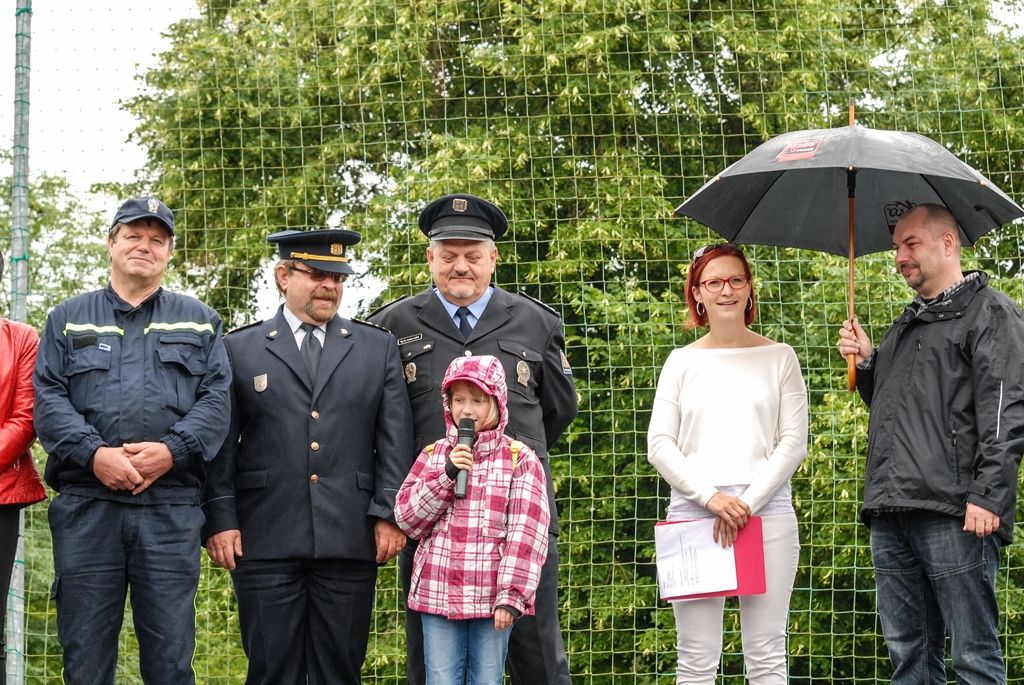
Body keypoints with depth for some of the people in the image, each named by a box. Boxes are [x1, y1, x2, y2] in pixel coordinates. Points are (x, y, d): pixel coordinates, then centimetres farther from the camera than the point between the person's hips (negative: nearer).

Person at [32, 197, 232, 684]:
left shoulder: (199, 321, 16)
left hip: (171, 508, 0)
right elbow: (48, 398, 3)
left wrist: (171, 451, -12)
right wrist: (94, 454, -13)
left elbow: (216, 399, 5)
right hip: (86, 503, 0)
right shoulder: (68, 319, 15)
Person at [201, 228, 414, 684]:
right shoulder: (238, 349, 10)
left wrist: (390, 514, -1)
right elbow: (221, 443, 6)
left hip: (349, 540, 1)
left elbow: (396, 438, 8)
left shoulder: (378, 349, 13)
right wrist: (218, 519, -3)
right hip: (266, 541, -1)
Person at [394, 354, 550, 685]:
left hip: (492, 599, -2)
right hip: (438, 595, 2)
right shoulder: (433, 456, 9)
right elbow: (406, 519, 2)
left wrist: (511, 595, -13)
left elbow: (526, 534, -6)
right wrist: (446, 475, -10)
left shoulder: (520, 459, -1)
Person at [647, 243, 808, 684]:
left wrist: (748, 502, -8)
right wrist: (711, 497, -9)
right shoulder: (683, 361, 11)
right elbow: (659, 445, 5)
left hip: (767, 512, 0)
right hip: (693, 513, 1)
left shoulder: (779, 358, 9)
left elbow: (794, 443, 4)